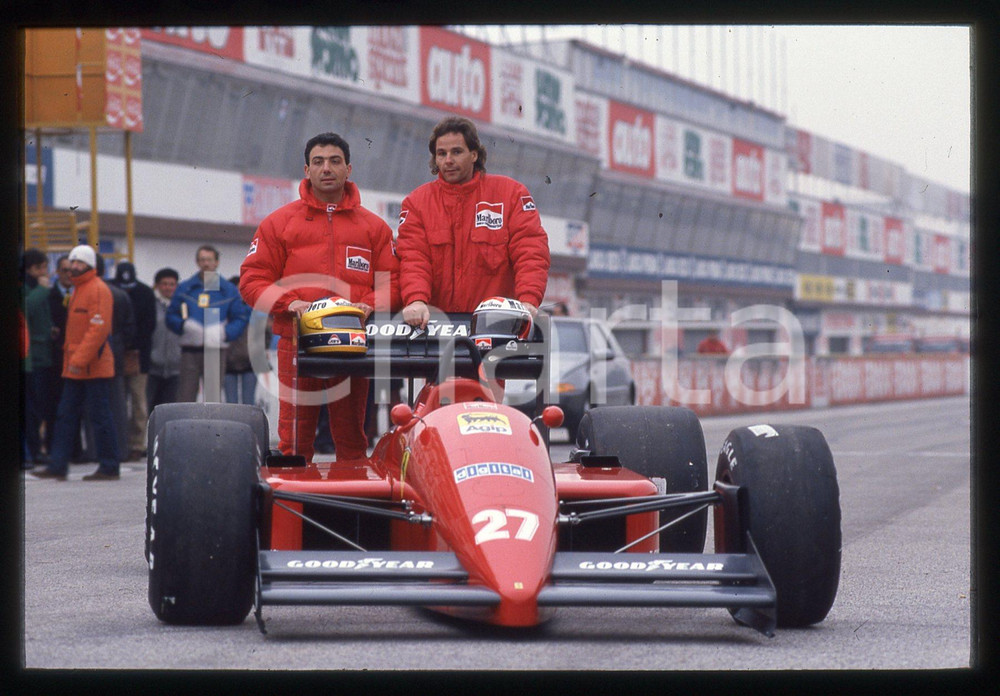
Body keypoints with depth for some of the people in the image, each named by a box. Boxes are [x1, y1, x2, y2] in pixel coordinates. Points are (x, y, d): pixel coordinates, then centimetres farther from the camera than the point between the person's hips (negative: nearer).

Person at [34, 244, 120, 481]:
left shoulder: (98, 290, -11)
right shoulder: (76, 290, 19)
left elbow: (99, 328, -19)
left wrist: (80, 359, -22)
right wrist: (70, 358, 16)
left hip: (94, 367, -10)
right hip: (74, 367, 10)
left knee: (100, 416, -3)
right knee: (65, 415, 7)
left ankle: (109, 468, 3)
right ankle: (57, 466, 9)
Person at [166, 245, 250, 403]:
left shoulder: (229, 290, 7)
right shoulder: (184, 288, 9)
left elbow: (241, 319, 5)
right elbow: (171, 317, 10)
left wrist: (223, 333, -12)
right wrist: (185, 324, -11)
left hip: (216, 352, 0)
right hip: (190, 352, 0)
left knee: (213, 396, 3)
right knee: (185, 397, -2)